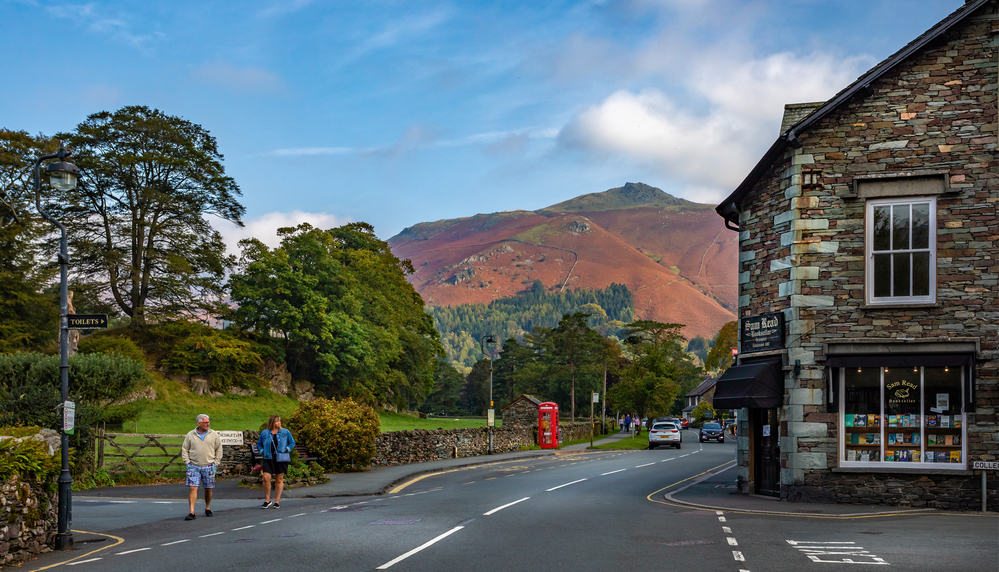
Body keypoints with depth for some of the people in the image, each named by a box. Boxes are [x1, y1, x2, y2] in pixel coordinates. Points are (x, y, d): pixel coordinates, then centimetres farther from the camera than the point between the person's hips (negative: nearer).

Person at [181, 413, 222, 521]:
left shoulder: (214, 435, 4)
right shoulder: (190, 435, 3)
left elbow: (219, 449, 11)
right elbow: (184, 449, 9)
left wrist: (216, 463, 4)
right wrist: (187, 462, 0)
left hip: (209, 466, 1)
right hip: (193, 466, -1)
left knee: (208, 489, 9)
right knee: (192, 488, -9)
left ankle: (208, 509, 29)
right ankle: (191, 513, -11)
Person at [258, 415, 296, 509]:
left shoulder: (285, 432, 5)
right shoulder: (264, 433, 6)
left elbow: (292, 443, 13)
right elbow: (259, 444, 18)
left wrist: (286, 450, -2)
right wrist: (262, 451, 2)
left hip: (281, 459, 0)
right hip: (268, 459, 0)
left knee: (279, 480, 4)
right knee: (266, 478, -13)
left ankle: (277, 501, 13)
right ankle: (267, 500, 0)